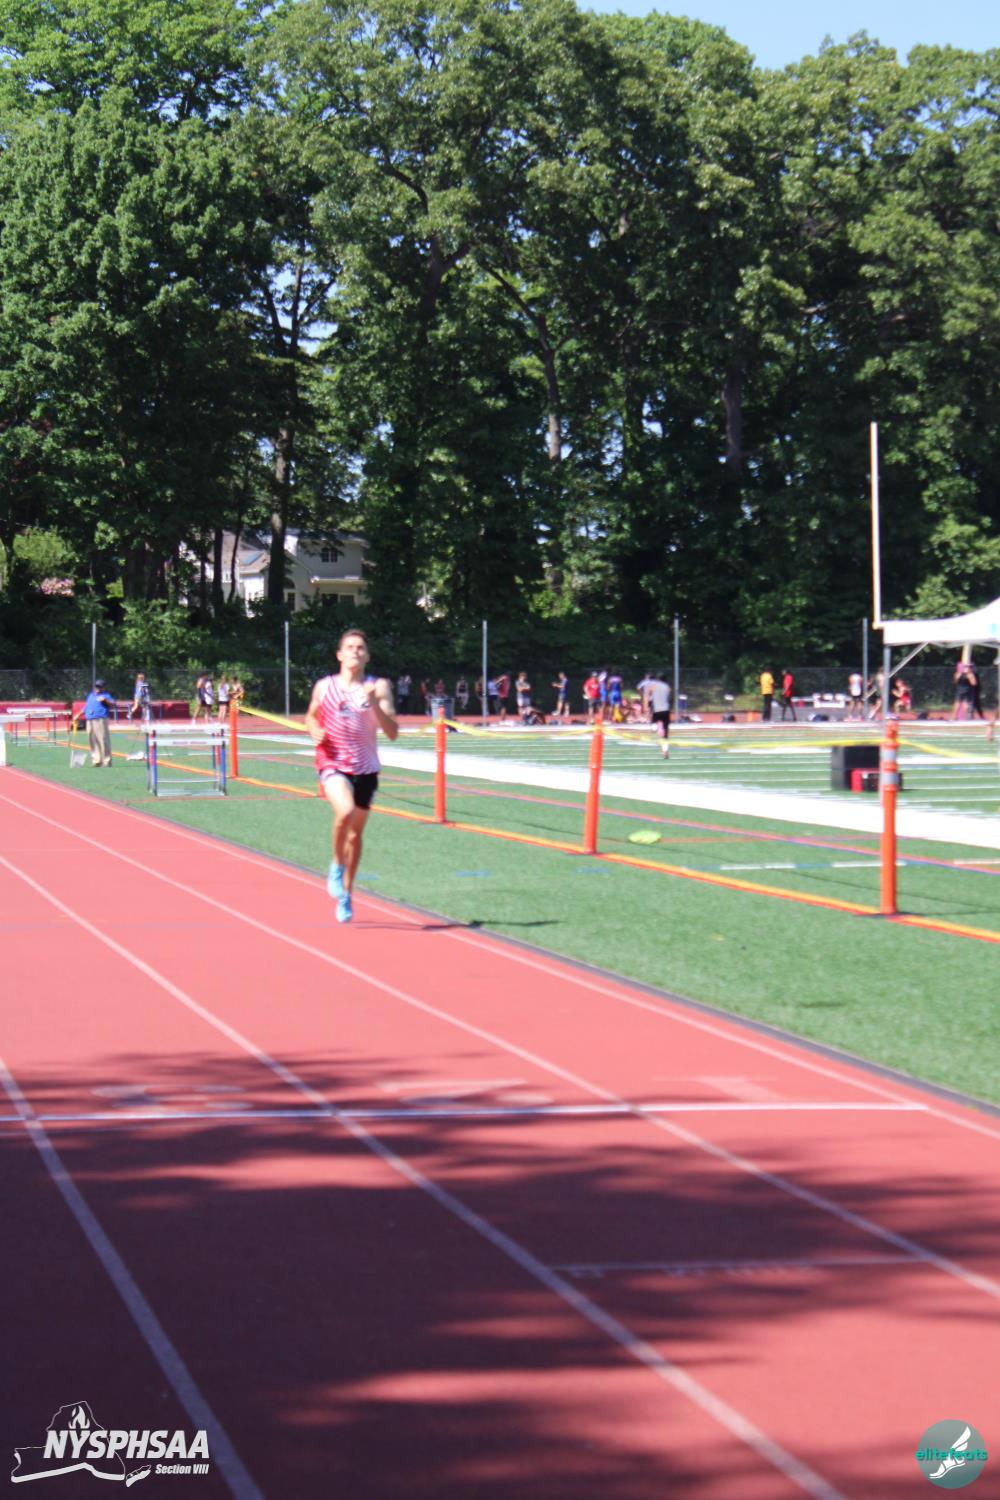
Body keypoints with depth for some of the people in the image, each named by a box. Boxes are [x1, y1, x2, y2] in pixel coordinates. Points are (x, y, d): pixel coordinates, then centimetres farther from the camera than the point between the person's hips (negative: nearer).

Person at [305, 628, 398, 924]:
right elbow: (311, 716, 19)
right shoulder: (324, 687, 1)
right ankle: (337, 864, -4)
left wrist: (375, 704, -23)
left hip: (365, 768, 2)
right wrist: (315, 732, -3)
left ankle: (345, 893, 31)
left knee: (356, 832, 12)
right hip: (332, 764, -2)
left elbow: (392, 732, -9)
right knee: (345, 811, -31)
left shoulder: (378, 687, -3)